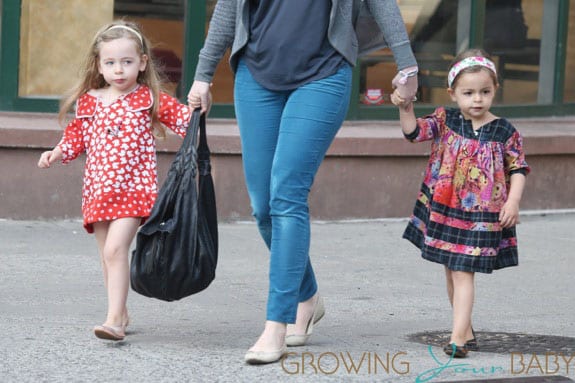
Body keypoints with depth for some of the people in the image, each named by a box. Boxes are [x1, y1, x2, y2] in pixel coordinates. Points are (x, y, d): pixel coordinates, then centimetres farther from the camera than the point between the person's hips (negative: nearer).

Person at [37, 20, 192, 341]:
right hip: (98, 190, 5)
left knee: (115, 249, -20)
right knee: (108, 257, 12)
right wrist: (57, 153, 0)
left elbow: (184, 119, 1)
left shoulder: (149, 99, 0)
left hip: (134, 188, -5)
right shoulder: (89, 101, 9)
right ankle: (121, 314, 28)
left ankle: (115, 320, -22)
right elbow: (77, 136, 16)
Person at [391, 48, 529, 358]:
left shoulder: (504, 132, -5)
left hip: (480, 214, -4)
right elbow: (415, 132, -8)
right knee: (452, 273, 13)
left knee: (463, 274, -11)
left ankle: (458, 337, -13)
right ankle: (466, 331, 27)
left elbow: (518, 169, -1)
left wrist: (513, 201, -13)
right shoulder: (445, 121, 1)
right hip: (443, 209, 4)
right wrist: (405, 109, -25)